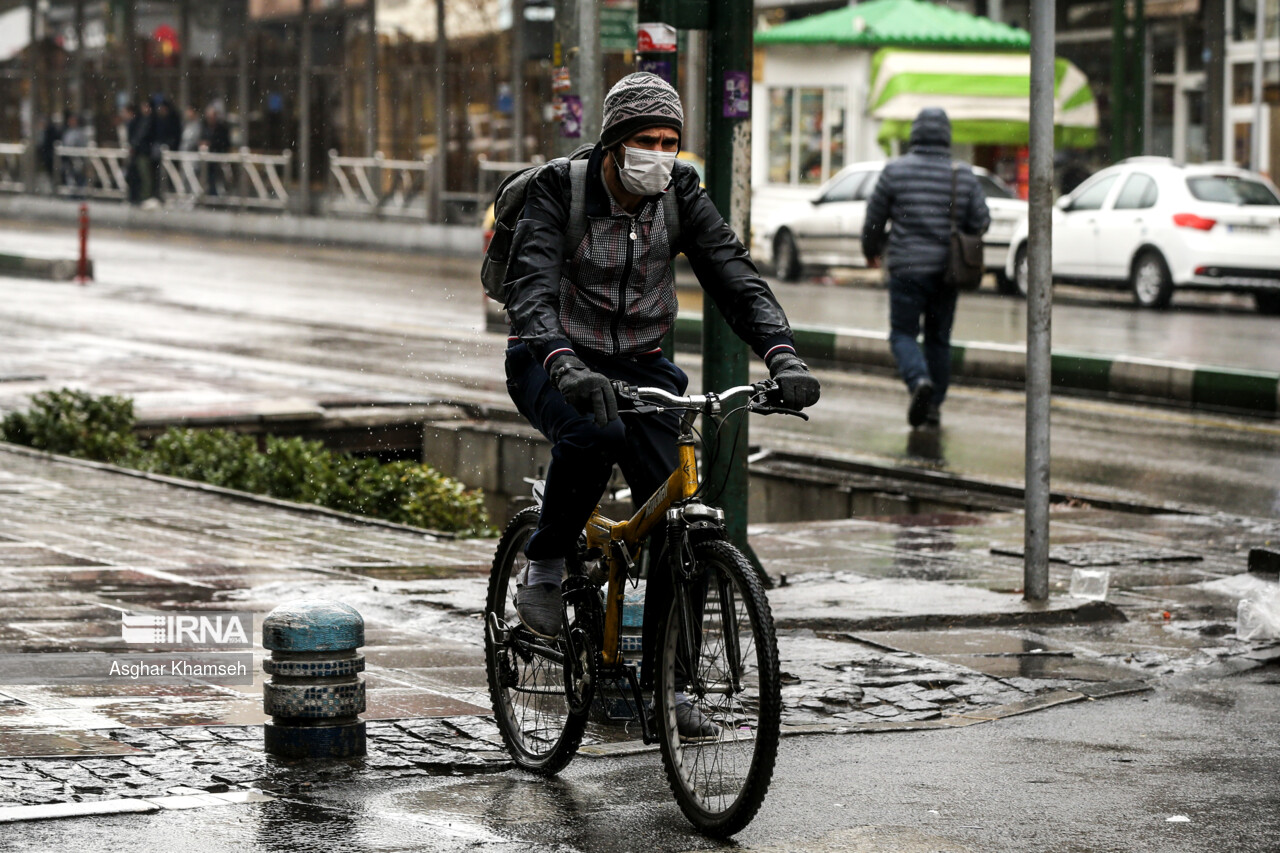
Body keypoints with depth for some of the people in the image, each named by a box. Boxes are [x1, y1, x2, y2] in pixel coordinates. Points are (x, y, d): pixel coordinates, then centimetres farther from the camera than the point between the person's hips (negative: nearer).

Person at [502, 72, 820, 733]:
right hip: (555, 362, -4)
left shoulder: (681, 196, -7)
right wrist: (564, 364, -50)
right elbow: (531, 287, -30)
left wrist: (782, 356, -32)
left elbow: (735, 277, -15)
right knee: (594, 432, -39)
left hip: (639, 364, 4)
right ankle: (545, 565, -14)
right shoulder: (559, 189, -18)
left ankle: (664, 679, 1)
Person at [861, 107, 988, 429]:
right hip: (947, 271, 3)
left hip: (908, 268, -3)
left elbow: (875, 218, 2)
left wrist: (871, 250, 20)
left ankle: (920, 381, -23)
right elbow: (980, 223, 2)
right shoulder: (964, 175, 0)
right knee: (939, 338, 13)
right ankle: (934, 406, 13)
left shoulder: (896, 171, -6)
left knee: (903, 333, 4)